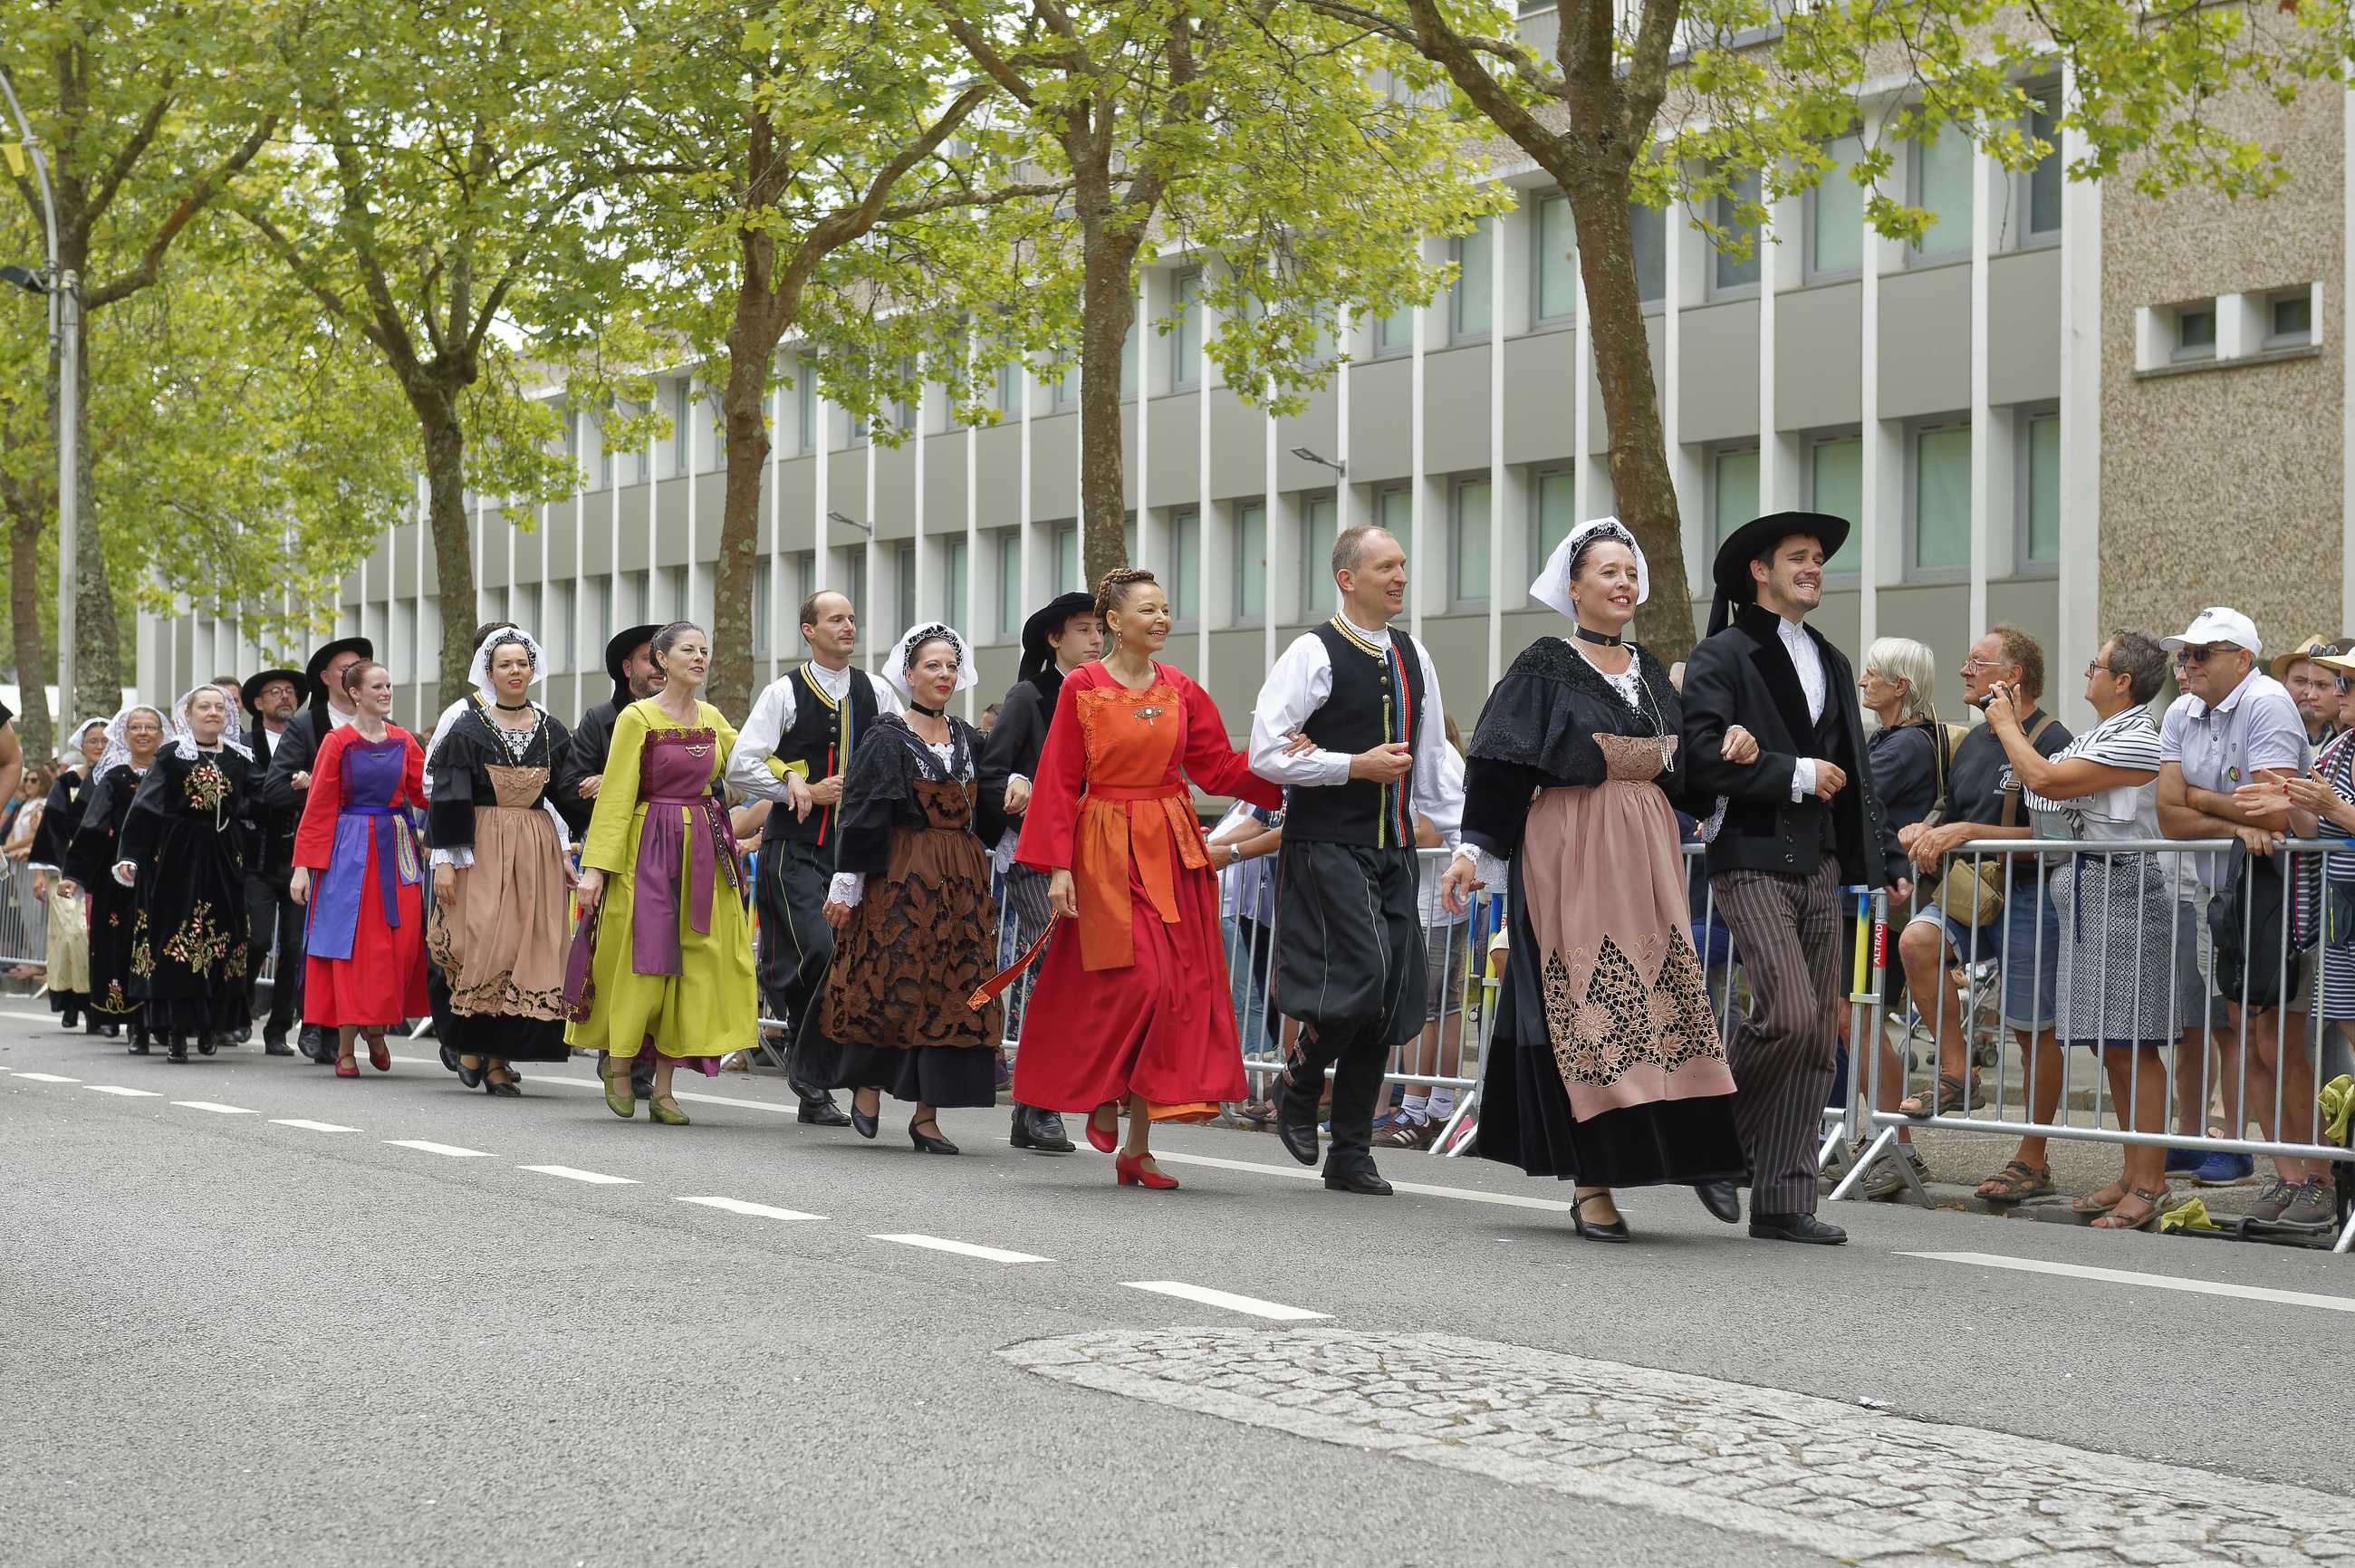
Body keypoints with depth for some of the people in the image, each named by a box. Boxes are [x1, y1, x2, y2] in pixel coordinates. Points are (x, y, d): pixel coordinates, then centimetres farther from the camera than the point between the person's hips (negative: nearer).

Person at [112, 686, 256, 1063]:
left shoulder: (239, 759, 11)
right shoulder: (171, 757, 3)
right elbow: (143, 810, -2)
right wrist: (129, 856, -9)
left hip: (225, 859, 3)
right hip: (178, 859, -3)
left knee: (223, 941, 1)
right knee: (176, 939, -6)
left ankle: (211, 1024, 14)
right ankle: (175, 1032, -4)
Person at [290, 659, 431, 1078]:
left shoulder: (403, 741, 10)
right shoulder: (338, 741, -2)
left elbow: (426, 793, 6)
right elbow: (318, 807, -4)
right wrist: (302, 866, -8)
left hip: (396, 851, 4)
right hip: (351, 851, -4)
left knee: (399, 945, -1)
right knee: (353, 947, -3)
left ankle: (376, 1027, 20)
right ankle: (345, 1050, 3)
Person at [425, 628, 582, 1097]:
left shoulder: (551, 731, 10)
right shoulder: (467, 728, -1)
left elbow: (567, 795, 13)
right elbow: (447, 798, -4)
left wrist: (564, 855, 6)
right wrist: (444, 861, -10)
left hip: (538, 850, 3)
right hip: (482, 847, -3)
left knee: (527, 950, -2)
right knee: (483, 946, -13)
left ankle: (498, 1058, 2)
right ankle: (471, 1042, 5)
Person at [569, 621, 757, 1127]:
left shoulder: (712, 719, 10)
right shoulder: (637, 718, -6)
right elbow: (615, 796, -8)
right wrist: (595, 867, -13)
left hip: (704, 853, 5)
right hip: (648, 851, -5)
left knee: (695, 966, 2)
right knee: (643, 960, -3)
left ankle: (663, 1089, 7)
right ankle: (617, 1064, 20)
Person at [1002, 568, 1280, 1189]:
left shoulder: (1181, 692, 9)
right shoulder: (1082, 688, -3)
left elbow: (1221, 769, 9)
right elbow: (1059, 782, -4)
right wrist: (1059, 867, -9)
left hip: (1173, 850, 4)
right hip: (1108, 851, -4)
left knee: (1176, 988, 0)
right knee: (1135, 982, -14)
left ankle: (1137, 1147, 7)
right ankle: (1102, 1098, 15)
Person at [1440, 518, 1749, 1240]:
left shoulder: (1651, 672, 15)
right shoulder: (1544, 666, 0)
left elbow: (1684, 769, 18)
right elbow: (1498, 768, -4)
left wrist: (1731, 746, -1)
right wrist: (1474, 849, -13)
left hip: (1646, 856, 5)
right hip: (1570, 853, -5)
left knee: (1667, 1001, -1)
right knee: (1584, 1012, -7)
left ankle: (1701, 1152, 4)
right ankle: (1592, 1183, -3)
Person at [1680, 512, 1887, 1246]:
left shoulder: (1832, 663, 21)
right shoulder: (1721, 656, -2)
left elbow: (1855, 771, 24)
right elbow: (1702, 758, -14)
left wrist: (1871, 863, 15)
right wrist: (1796, 774, -12)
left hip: (1820, 868, 7)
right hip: (1753, 861, -7)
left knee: (1817, 1040, 2)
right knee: (1788, 1016, -20)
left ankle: (1782, 1203, 5)